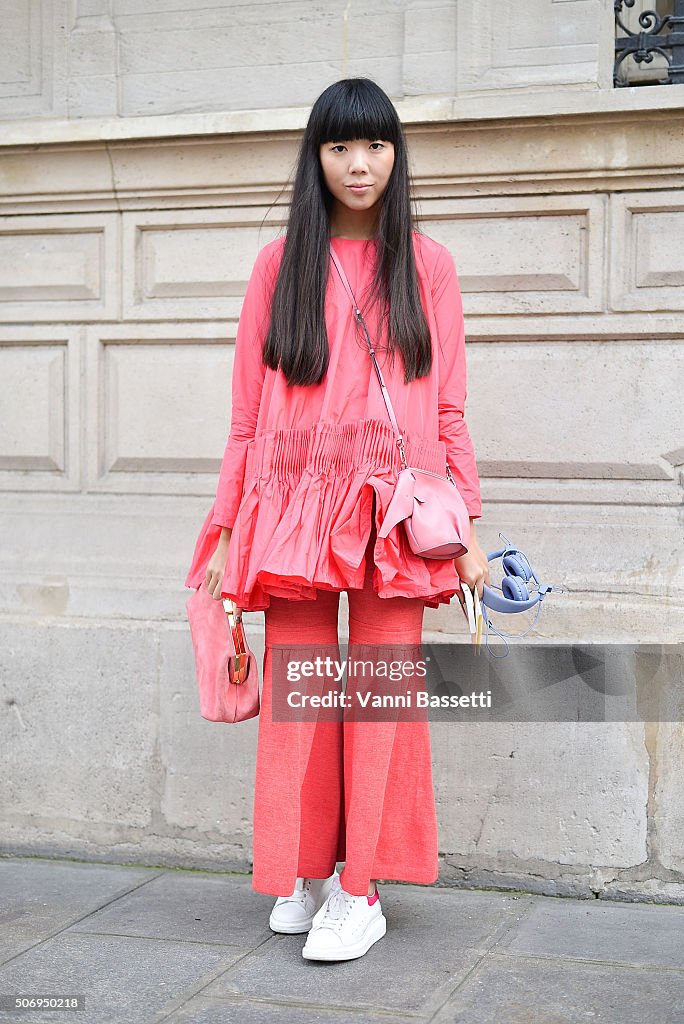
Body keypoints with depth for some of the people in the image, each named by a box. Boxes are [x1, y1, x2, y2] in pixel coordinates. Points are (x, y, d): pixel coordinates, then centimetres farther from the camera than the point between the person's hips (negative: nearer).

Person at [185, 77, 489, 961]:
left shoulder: (426, 265, 9)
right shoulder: (280, 264, 9)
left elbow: (449, 410, 8)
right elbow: (248, 410, 8)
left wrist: (468, 525, 2)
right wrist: (225, 530, 5)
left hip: (392, 508, 0)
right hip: (296, 503, 1)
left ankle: (360, 893, 8)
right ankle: (306, 874, 17)